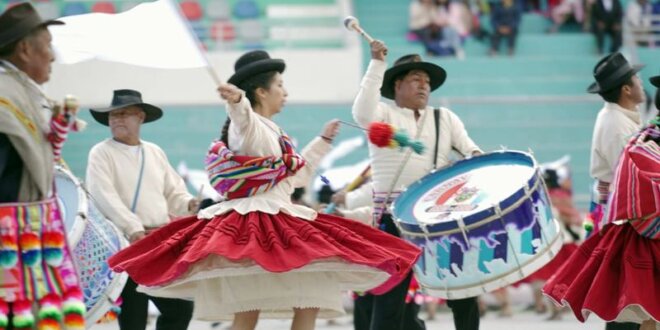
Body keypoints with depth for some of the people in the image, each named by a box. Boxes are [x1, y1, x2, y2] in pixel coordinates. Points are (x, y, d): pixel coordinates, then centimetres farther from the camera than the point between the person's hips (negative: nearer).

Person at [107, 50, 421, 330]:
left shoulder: (273, 133, 23)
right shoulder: (247, 125, -6)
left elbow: (298, 175, 38)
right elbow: (242, 116, -33)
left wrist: (323, 141, 46)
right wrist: (236, 100, -56)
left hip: (281, 224, 10)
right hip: (251, 227, -10)